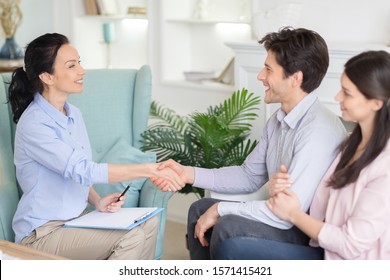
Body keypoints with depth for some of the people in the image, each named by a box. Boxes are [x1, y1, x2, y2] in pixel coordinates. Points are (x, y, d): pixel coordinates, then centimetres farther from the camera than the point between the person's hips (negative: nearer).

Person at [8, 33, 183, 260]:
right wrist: (150, 170, -28)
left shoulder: (74, 114, 8)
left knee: (148, 225, -8)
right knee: (132, 238, -22)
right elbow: (83, 171, -28)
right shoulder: (33, 124, -20)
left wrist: (98, 201, -3)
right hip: (42, 234, -8)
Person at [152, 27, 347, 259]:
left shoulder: (319, 131, -27)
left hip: (309, 235, -9)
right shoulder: (279, 119, 4)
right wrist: (189, 174, 1)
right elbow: (250, 176, 13)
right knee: (200, 210, 11)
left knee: (227, 226, -27)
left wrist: (221, 209, -17)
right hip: (285, 218, 9)